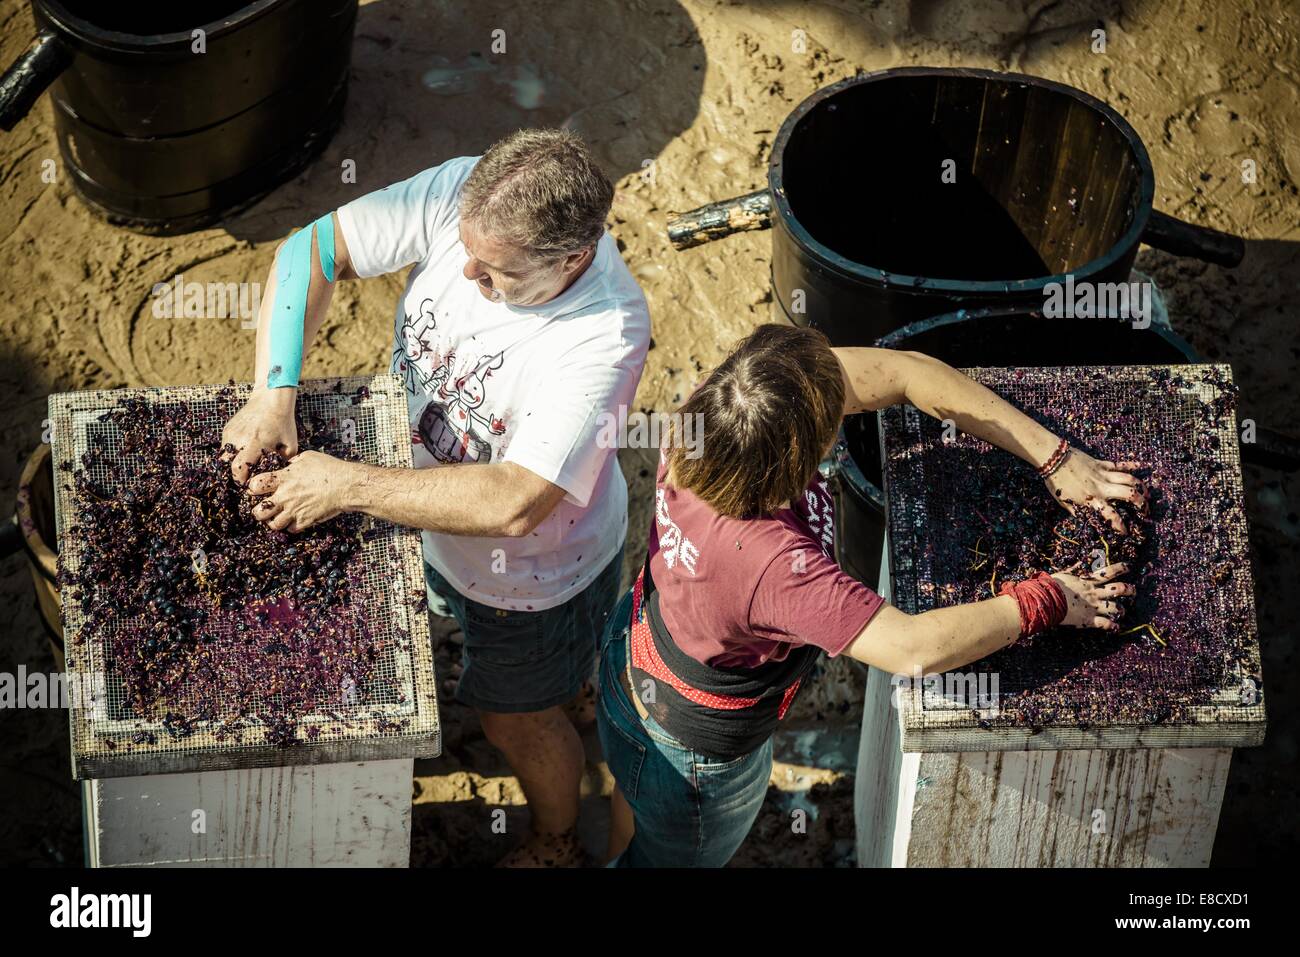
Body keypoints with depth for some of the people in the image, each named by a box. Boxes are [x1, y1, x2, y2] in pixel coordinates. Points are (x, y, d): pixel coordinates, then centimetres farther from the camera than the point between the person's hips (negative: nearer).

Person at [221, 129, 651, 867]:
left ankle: (557, 841, 54)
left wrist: (349, 486, -40)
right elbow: (312, 249, -21)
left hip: (535, 567, -5)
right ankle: (572, 679, 70)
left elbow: (513, 504, -44)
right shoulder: (464, 195, -28)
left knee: (517, 719, 22)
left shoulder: (606, 335, -42)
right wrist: (274, 393, -32)